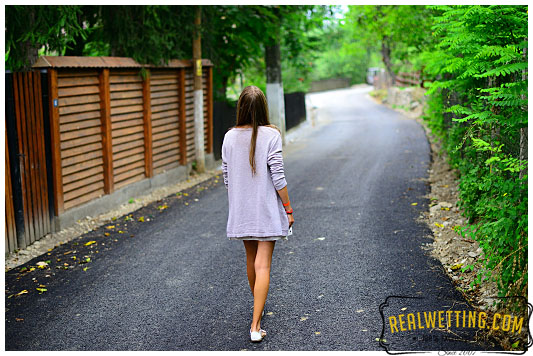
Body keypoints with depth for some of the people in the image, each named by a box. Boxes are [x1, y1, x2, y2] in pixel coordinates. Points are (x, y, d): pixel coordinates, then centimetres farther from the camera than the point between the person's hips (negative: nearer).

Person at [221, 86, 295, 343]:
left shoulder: (230, 137, 0)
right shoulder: (271, 135, -12)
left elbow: (227, 178, 5)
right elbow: (278, 177, -13)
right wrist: (288, 209, -4)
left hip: (241, 211, 4)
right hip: (267, 210, -4)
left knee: (251, 261, 21)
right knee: (263, 266, -2)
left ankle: (258, 307, 42)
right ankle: (255, 325, -5)